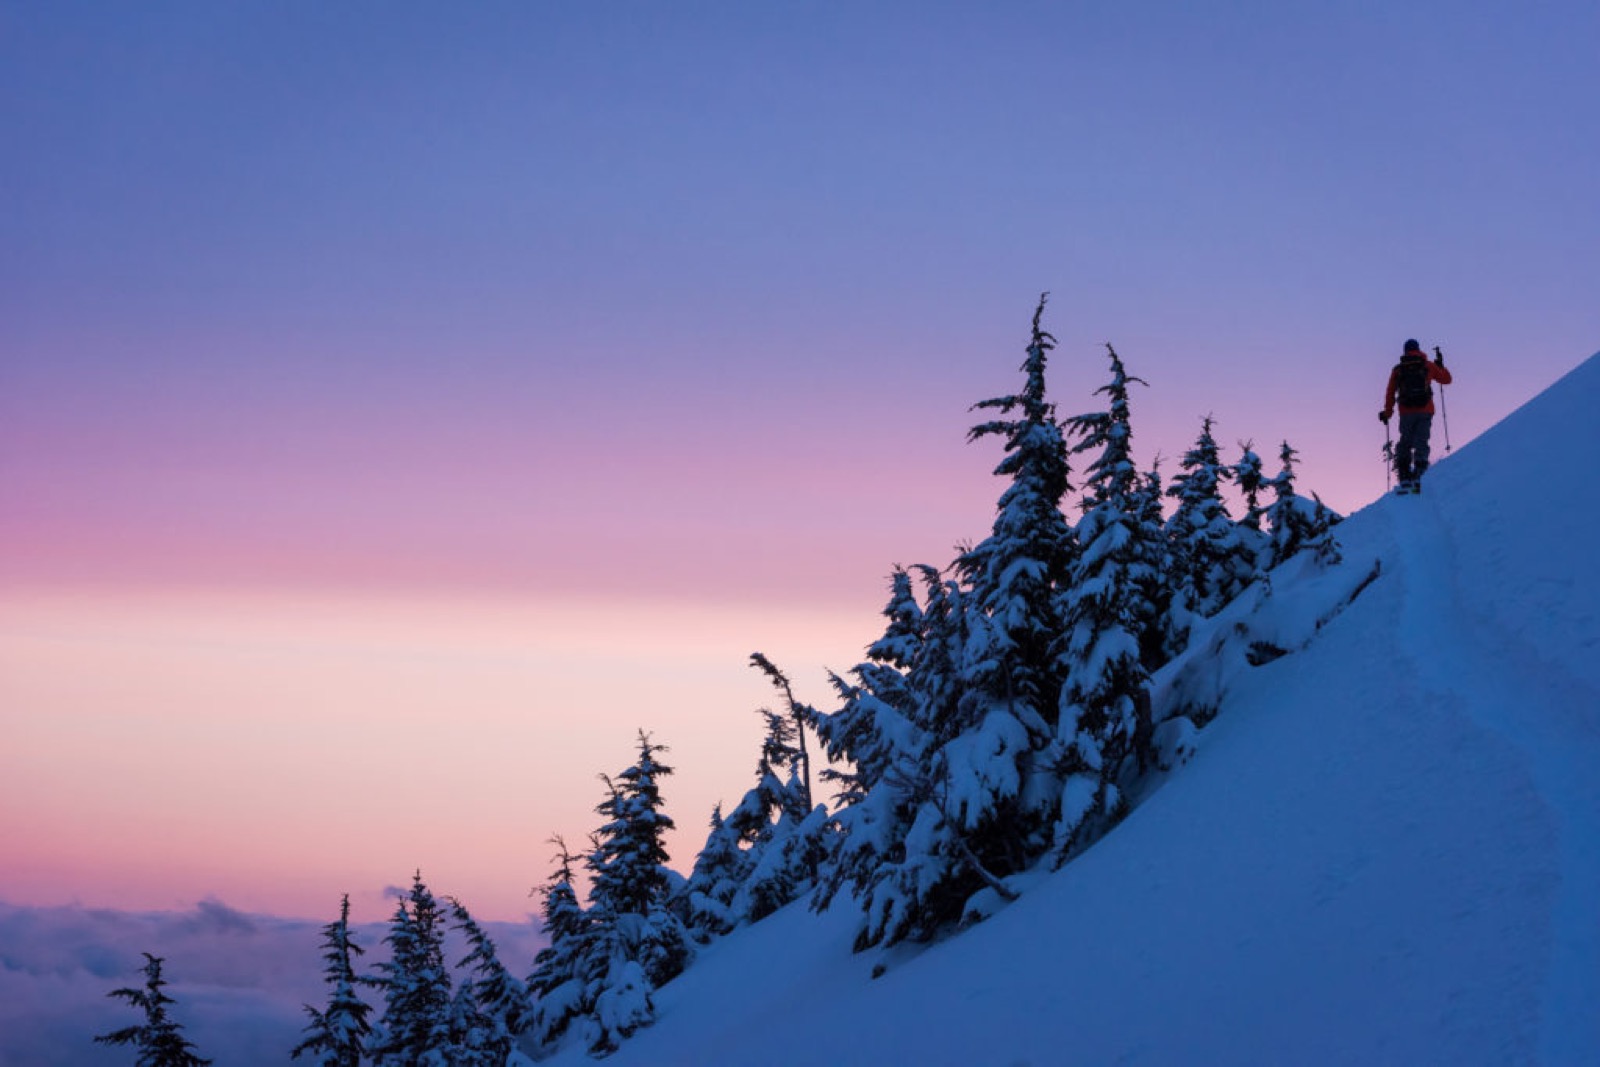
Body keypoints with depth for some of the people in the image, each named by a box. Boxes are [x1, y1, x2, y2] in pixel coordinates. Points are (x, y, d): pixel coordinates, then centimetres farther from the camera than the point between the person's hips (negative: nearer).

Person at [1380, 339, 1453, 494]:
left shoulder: (1398, 370, 8)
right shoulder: (1428, 366, 6)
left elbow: (1390, 393, 8)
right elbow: (1446, 379, 16)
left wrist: (1387, 412, 16)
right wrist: (1440, 365, 31)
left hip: (1406, 412, 1)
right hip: (1425, 411, -1)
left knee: (1405, 443, 12)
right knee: (1421, 443, 1)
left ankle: (1404, 478, 3)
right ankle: (1417, 476, -15)